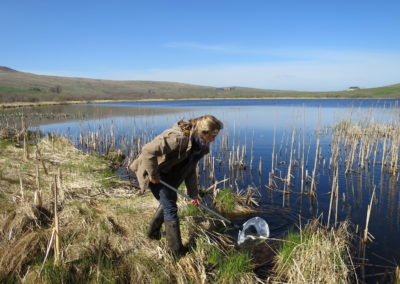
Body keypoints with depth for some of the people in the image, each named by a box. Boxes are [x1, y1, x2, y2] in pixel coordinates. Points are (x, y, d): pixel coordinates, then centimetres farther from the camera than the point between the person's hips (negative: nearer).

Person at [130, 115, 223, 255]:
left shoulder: (198, 145, -3)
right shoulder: (179, 137, -34)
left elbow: (190, 170, 7)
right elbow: (148, 150, -37)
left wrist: (193, 193, 8)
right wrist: (153, 174, -27)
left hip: (168, 174, 9)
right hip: (155, 172, -9)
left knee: (169, 201, 21)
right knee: (170, 208, -5)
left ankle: (152, 232, 42)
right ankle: (177, 250, 7)